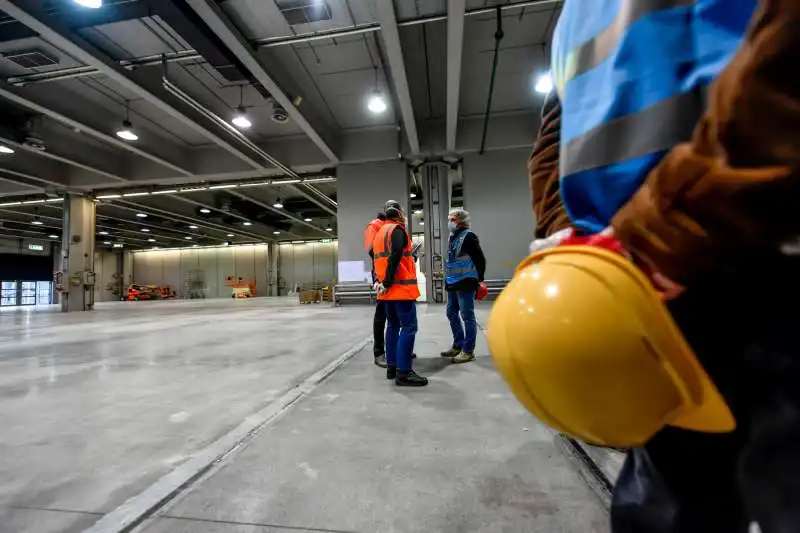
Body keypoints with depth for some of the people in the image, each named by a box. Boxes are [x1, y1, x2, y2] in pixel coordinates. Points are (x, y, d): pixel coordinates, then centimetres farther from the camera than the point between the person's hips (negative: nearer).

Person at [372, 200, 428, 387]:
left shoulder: (380, 232, 20)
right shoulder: (397, 229, -8)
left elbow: (377, 258, 16)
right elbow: (395, 256, -21)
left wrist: (378, 281, 10)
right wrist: (387, 283, -17)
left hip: (388, 289, 9)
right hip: (401, 287, -9)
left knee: (393, 326, 14)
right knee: (408, 327, -8)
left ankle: (392, 367, 18)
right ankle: (403, 372, -10)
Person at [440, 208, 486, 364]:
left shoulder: (468, 236, -12)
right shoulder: (453, 237, 15)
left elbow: (480, 259, -15)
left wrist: (479, 279, -13)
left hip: (465, 284, -9)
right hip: (453, 283, 10)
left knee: (467, 316, -2)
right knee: (452, 314, 15)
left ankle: (468, 350, 8)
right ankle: (458, 345, 28)